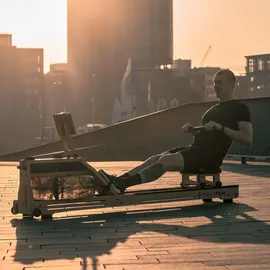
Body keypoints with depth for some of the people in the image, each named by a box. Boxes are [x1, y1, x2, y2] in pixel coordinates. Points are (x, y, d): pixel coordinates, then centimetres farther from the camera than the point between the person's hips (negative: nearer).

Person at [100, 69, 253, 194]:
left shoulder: (240, 109, -1)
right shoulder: (215, 109, 26)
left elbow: (248, 139, -13)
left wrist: (221, 127, -21)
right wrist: (192, 130, 11)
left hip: (211, 156, -9)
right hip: (196, 149, 9)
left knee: (167, 160, -27)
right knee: (157, 158, -10)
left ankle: (122, 184, -38)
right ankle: (118, 181, -22)